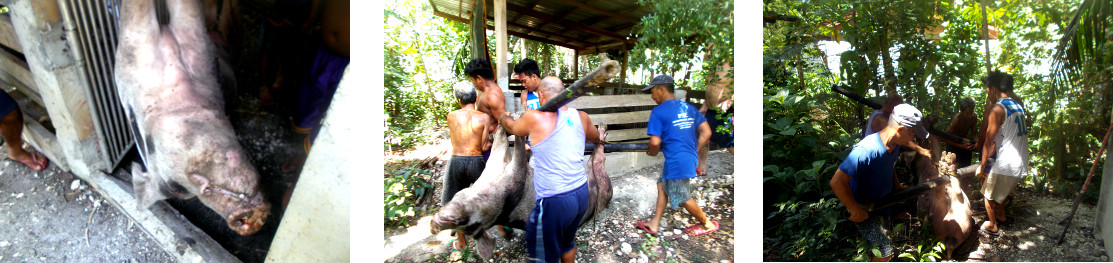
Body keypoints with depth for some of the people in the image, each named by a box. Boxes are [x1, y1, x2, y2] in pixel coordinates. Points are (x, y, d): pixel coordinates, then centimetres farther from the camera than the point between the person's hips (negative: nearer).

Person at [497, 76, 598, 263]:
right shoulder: (581, 117, 3)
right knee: (567, 243, 27)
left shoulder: (535, 118, -12)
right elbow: (595, 137, 26)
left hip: (554, 201, -6)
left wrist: (503, 117, 32)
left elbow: (511, 127, 10)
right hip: (582, 193, 7)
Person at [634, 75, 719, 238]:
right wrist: (694, 151, 14)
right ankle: (654, 224, 23)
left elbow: (655, 142, -18)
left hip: (676, 161, -8)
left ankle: (707, 224, 25)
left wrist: (653, 152, 3)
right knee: (663, 185, 20)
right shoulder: (689, 108, 9)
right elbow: (706, 133, 6)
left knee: (682, 197, 9)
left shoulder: (658, 111, -12)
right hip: (690, 157, 9)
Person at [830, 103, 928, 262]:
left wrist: (896, 186, 3)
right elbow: (837, 182, -37)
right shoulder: (866, 150, -35)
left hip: (882, 200, 9)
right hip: (863, 207, -8)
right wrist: (856, 211, -27)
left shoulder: (895, 145, -5)